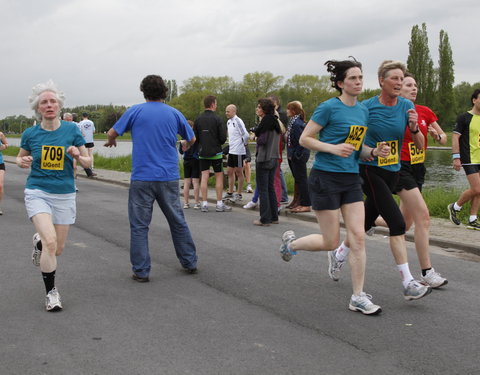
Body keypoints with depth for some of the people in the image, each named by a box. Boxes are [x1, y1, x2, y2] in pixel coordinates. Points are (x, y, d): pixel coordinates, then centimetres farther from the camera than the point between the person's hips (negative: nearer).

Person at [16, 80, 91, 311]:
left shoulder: (71, 130, -3)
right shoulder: (30, 134, -2)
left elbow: (87, 162, 3)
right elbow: (19, 158, 15)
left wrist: (78, 156, -19)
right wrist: (22, 162, -8)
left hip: (64, 195, 2)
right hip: (37, 192, -2)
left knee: (58, 249, 10)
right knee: (50, 241, -22)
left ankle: (39, 242, 47)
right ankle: (51, 292, -3)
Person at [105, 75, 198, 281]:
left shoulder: (135, 111, -2)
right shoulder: (174, 113, 6)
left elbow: (111, 134, 2)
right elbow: (192, 139, 18)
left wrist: (111, 141, 26)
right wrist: (185, 145, 40)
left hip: (142, 178, -3)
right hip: (169, 177, 3)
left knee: (139, 226, 4)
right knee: (178, 221, 15)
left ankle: (141, 271, 5)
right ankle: (190, 263, 24)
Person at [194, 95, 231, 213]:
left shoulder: (198, 119, 2)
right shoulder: (216, 119, -11)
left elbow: (195, 137, 5)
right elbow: (223, 138, -11)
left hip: (202, 153, 4)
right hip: (216, 152, -4)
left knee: (204, 177, 4)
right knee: (219, 177, 6)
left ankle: (204, 204, 4)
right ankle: (219, 204, 7)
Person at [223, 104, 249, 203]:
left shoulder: (238, 121, -15)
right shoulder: (229, 122, 11)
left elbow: (246, 135, -20)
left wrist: (244, 144, -7)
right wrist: (231, 145, 15)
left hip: (238, 151, -8)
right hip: (231, 150, 8)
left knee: (239, 172, 1)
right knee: (229, 172, 12)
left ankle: (239, 194, 9)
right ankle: (230, 193, 22)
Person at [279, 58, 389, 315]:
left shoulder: (363, 111, 10)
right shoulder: (329, 107, -10)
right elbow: (304, 139, -8)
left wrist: (374, 151, -2)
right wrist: (334, 148, -20)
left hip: (351, 178, 6)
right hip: (326, 178, -6)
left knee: (358, 237, -2)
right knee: (331, 242, 1)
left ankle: (358, 297, 7)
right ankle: (291, 242, 31)